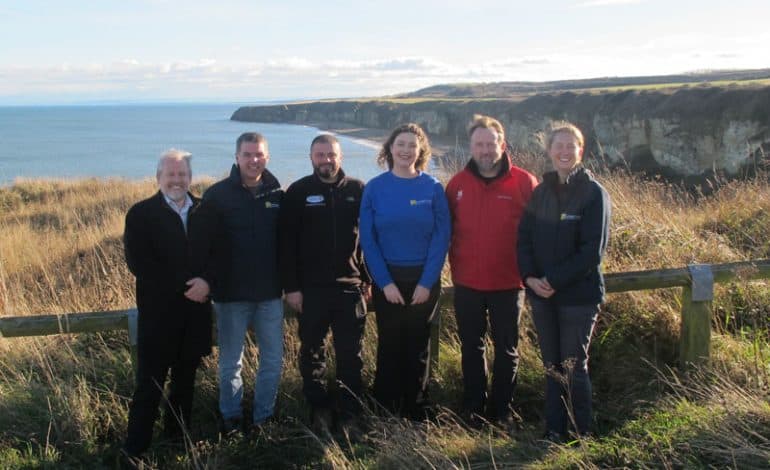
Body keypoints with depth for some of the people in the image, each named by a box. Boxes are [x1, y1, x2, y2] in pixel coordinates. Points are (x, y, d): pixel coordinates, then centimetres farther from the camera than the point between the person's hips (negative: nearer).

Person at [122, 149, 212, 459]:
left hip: (195, 309, 4)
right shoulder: (141, 213, -4)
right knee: (150, 383, 1)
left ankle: (178, 434, 29)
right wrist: (183, 286, -16)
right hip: (158, 310, -4)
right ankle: (136, 446, 11)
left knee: (186, 378, 14)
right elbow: (138, 262, -13)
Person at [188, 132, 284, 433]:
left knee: (273, 360, 8)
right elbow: (201, 242, -8)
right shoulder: (217, 195, -5)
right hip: (231, 295, -2)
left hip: (270, 294, 3)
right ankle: (230, 417, 25)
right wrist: (203, 278, -16)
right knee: (231, 362, 9)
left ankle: (264, 416, 25)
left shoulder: (277, 194, 3)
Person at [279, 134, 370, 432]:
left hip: (350, 286, 1)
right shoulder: (298, 192, 0)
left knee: (350, 354, 6)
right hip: (311, 287, 0)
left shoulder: (357, 190, 3)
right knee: (312, 352, 10)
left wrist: (368, 279, 2)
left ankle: (349, 412, 17)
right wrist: (291, 286, -7)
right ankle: (319, 408, 24)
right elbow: (287, 244, -2)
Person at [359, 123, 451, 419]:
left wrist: (427, 282, -12)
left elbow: (441, 237, -5)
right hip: (387, 279, 0)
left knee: (418, 346, 9)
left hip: (424, 280, 0)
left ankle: (416, 412, 22)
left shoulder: (433, 188, -3)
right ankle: (384, 413, 19)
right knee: (389, 345, 7)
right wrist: (384, 282, -11)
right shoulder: (375, 188, -2)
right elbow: (368, 239, -4)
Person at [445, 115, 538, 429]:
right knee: (471, 347, 13)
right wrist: (455, 266, 2)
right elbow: (447, 230, 8)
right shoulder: (457, 183, 1)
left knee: (506, 349, 10)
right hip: (467, 283, 2)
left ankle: (502, 411, 24)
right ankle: (473, 408, 26)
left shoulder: (524, 183, -7)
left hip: (508, 283, -2)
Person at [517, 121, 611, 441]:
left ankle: (580, 434, 17)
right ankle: (554, 430, 24)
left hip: (578, 295, -5)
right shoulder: (541, 192, 8)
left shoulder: (594, 193, -8)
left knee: (574, 366, 2)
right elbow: (524, 237, 7)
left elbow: (592, 250, -14)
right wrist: (530, 277, -9)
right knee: (551, 365, 13)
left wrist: (554, 280, -16)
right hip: (541, 294, 5)